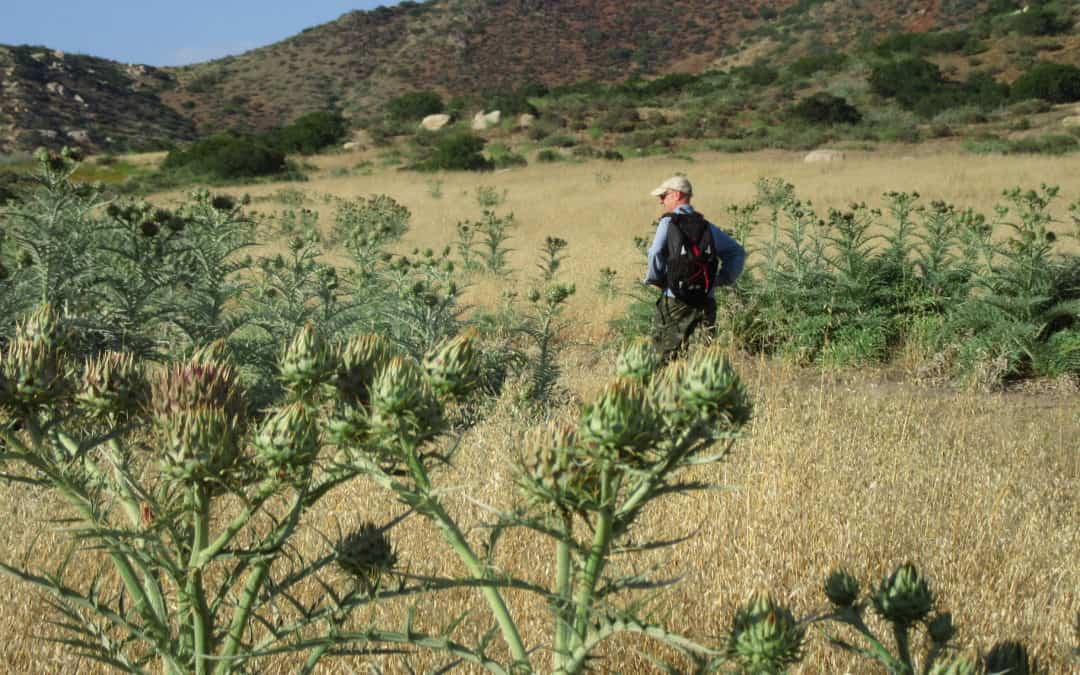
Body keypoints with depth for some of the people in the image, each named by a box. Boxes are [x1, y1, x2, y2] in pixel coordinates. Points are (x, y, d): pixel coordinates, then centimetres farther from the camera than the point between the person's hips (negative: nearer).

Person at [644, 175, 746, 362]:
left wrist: (654, 279, -6)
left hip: (675, 299, -6)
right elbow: (737, 252, 17)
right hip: (706, 301, 6)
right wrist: (723, 279, 15)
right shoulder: (706, 226, 13)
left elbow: (656, 253, -21)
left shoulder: (668, 222, -5)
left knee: (669, 354, -1)